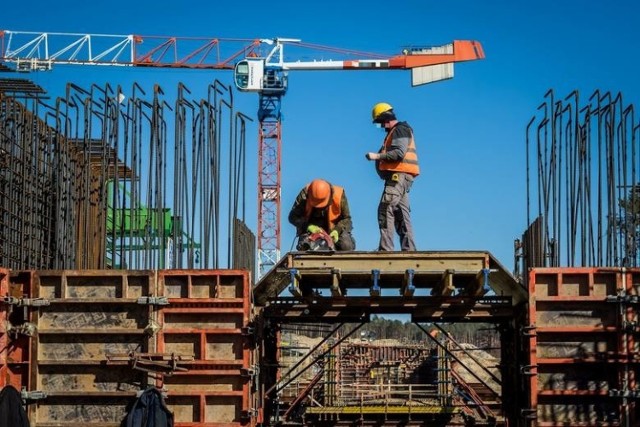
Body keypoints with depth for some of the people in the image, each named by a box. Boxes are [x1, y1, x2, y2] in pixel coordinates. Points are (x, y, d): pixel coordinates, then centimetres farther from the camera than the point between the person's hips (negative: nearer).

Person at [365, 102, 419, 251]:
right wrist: (379, 158, 11)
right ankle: (408, 248, 9)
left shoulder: (400, 130, -6)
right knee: (401, 214, 9)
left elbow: (399, 153, -18)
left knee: (385, 210, -16)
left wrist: (377, 156, -16)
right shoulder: (395, 132, 25)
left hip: (398, 176, -11)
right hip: (401, 177, 11)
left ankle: (385, 248, -22)